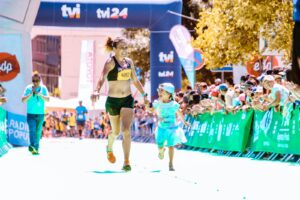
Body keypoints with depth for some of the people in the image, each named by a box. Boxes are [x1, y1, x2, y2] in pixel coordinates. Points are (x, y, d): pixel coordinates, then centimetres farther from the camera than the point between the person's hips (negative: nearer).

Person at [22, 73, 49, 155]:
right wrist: (31, 94, -14)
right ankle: (32, 146, -33)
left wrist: (40, 95, -20)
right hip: (31, 114, -2)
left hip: (40, 114, 2)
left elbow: (47, 99, -4)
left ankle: (36, 148, 15)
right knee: (32, 130, -18)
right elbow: (23, 100, -3)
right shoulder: (28, 88, 1)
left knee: (38, 132, 7)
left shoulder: (43, 88, 5)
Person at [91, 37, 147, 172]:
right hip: (113, 101, -3)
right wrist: (97, 91, -49)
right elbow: (102, 78, -32)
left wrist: (144, 95, 19)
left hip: (127, 100, 3)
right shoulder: (110, 62, -14)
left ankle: (126, 162, -12)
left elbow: (135, 81, 18)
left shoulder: (129, 62, 4)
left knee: (126, 131, -12)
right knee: (116, 132, 14)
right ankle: (109, 148, 47)